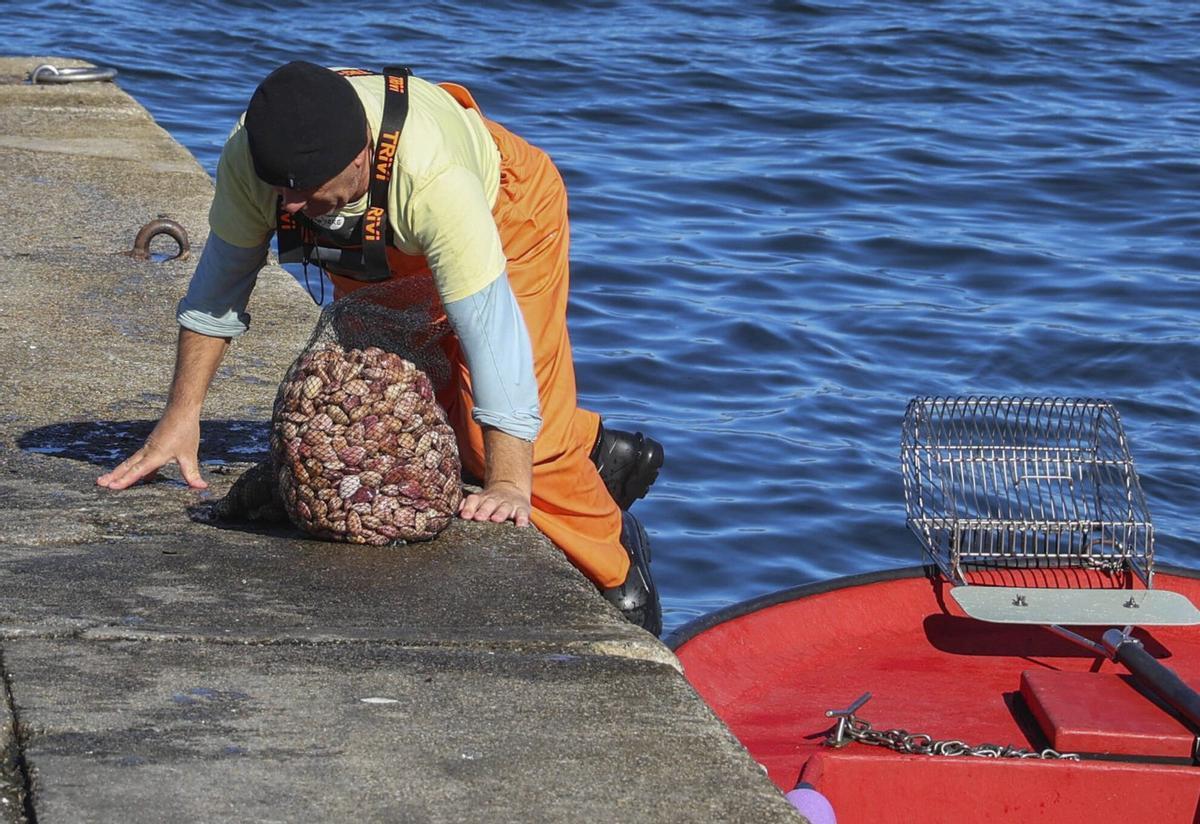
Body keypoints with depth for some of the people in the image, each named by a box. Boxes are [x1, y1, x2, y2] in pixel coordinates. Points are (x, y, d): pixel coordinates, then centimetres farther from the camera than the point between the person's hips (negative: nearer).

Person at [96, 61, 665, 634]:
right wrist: (181, 416, -17)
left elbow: (488, 322, -46)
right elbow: (218, 284, -18)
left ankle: (616, 574, 9)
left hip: (502, 217, -6)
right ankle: (596, 453, 22)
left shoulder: (435, 177, -47)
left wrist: (509, 483, -48)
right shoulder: (248, 158, -33)